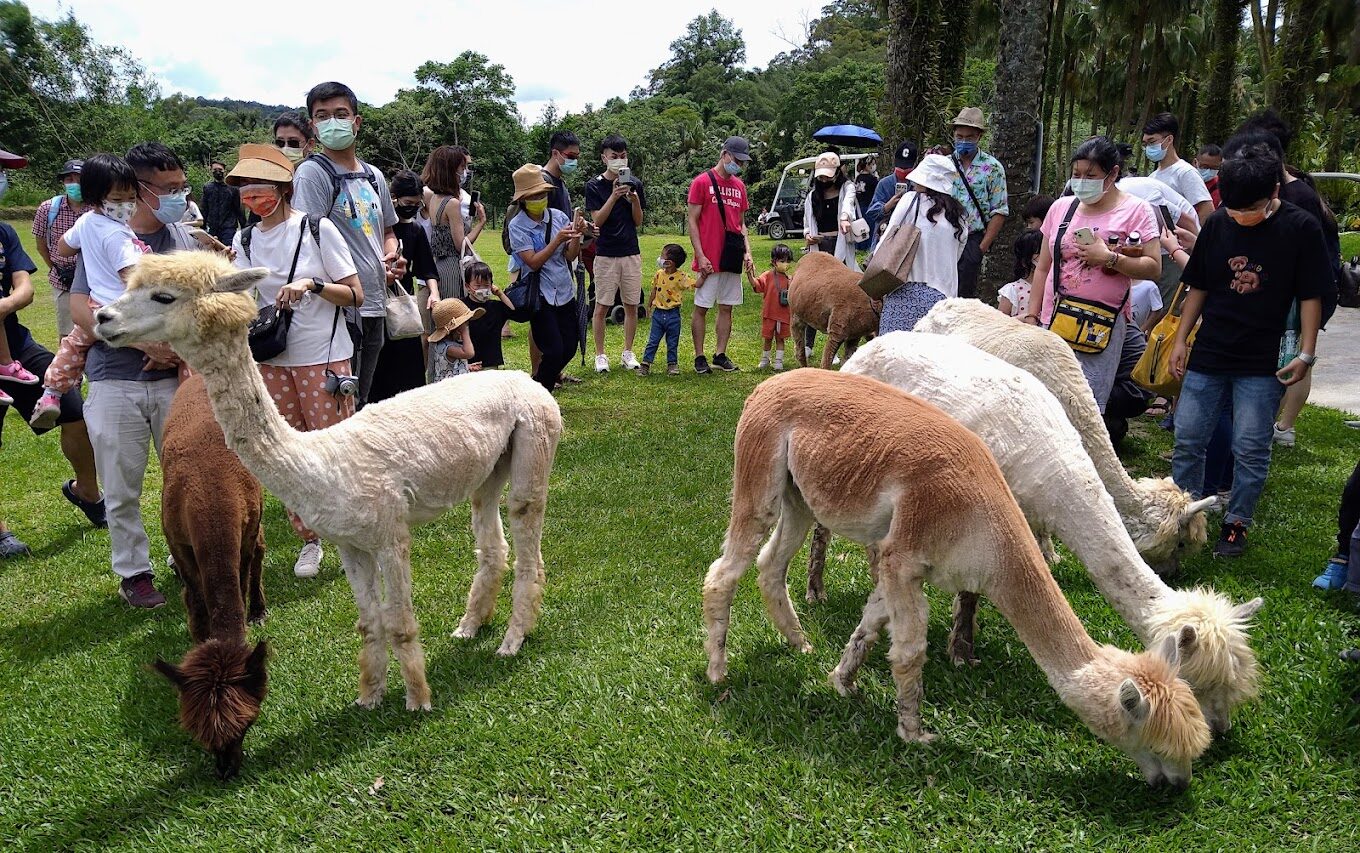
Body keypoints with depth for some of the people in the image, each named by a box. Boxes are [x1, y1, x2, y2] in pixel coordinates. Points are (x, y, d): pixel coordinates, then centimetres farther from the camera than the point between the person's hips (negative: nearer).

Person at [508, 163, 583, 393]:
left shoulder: (558, 217, 1)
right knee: (554, 350, -9)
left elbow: (571, 256, 0)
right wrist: (557, 240, -23)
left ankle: (545, 381, 29)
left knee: (570, 346, 8)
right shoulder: (517, 226, -9)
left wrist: (577, 236, -17)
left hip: (564, 293, 5)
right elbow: (533, 262, -17)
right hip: (540, 295, -5)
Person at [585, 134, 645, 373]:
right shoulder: (594, 185, -2)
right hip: (605, 254, -3)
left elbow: (638, 222, 7)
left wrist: (635, 199, -12)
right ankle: (600, 355, 10)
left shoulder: (634, 184, 6)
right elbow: (597, 220, -10)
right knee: (601, 306, 0)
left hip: (631, 253, 3)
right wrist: (614, 195, -21)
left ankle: (627, 352, 18)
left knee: (631, 305, 6)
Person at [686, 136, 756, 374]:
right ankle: (699, 357, 8)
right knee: (701, 308, 1)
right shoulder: (702, 182, -5)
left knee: (726, 308, 9)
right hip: (709, 259, -6)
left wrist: (747, 252, 6)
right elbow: (692, 221, -6)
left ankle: (721, 355, 16)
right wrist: (700, 256, -13)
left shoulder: (739, 186, 13)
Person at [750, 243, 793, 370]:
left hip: (784, 315, 2)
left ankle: (778, 361, 15)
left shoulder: (789, 279, 4)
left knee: (780, 338, 8)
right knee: (767, 338, 9)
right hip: (769, 314, -2)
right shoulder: (768, 275, -6)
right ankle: (764, 359, 25)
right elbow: (757, 285, -20)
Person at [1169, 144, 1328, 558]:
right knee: (1187, 441, 5)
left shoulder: (1301, 228, -5)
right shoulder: (1217, 224, 3)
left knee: (1250, 449, 2)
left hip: (1264, 364, -3)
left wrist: (1305, 354, -7)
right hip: (1207, 356, 3)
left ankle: (1236, 524, 16)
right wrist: (1180, 340, 6)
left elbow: (1310, 297, -2)